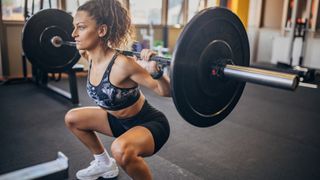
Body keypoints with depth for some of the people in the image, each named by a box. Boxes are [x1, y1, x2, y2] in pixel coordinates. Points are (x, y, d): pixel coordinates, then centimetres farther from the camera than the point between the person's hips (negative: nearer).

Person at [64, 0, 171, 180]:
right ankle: (105, 163, 30)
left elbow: (167, 91, -24)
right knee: (72, 118, 13)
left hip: (150, 124, -8)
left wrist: (156, 71, -41)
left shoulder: (122, 64, -32)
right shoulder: (93, 57, -9)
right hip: (121, 120, 8)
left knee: (121, 149, -38)